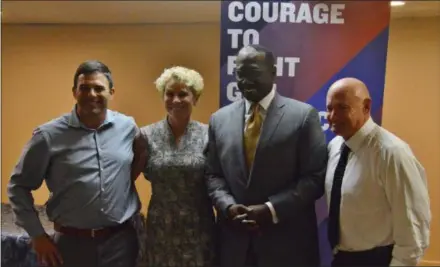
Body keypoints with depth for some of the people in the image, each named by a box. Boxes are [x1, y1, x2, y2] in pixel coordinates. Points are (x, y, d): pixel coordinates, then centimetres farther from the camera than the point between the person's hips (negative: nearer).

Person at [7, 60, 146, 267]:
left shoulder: (128, 126, -1)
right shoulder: (49, 134, -7)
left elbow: (142, 156, 18)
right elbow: (18, 187, 0)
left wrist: (128, 178, 1)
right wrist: (38, 235, -4)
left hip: (121, 240, 2)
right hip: (72, 243, -1)